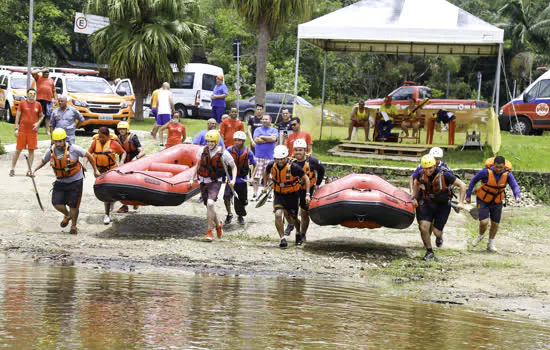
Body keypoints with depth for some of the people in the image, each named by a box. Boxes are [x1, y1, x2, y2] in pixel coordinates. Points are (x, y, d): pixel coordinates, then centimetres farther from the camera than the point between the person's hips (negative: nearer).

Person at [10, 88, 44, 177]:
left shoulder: (38, 105, 7)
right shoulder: (22, 103, 0)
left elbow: (41, 116, 18)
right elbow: (17, 116, 1)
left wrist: (38, 123, -1)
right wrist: (16, 128, -5)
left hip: (33, 131, 2)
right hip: (22, 130, -2)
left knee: (31, 150, 3)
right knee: (18, 149, 0)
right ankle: (12, 169, 10)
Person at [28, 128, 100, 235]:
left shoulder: (73, 148, -18)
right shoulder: (51, 151, -6)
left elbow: (88, 156, -5)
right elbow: (43, 161, 14)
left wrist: (95, 170, 0)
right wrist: (34, 170, -2)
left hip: (75, 181, -4)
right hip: (60, 181, 4)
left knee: (73, 205, -1)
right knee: (56, 203, -5)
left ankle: (73, 226, 23)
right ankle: (67, 215, 30)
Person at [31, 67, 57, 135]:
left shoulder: (51, 80, 19)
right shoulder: (38, 78, 10)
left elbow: (54, 91, 20)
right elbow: (33, 72, -6)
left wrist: (55, 99, 11)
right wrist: (41, 70, -1)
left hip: (48, 100, 3)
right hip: (40, 99, -3)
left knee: (48, 116, 1)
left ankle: (47, 130, 5)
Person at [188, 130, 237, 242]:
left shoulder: (223, 153, -11)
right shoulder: (203, 150, -2)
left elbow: (234, 167, 2)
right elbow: (198, 165, 15)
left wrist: (233, 179, -11)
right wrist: (192, 178, 11)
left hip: (215, 182, -4)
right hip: (203, 182, 4)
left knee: (210, 203, -24)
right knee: (209, 207, 10)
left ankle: (209, 231, -16)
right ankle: (218, 225, 38)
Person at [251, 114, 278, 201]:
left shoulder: (274, 130, 11)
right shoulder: (258, 130, 12)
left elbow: (274, 138, -9)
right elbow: (256, 140, -4)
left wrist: (262, 137, -3)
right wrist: (269, 139, -4)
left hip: (269, 157, 0)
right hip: (258, 156, 0)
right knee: (256, 177, -3)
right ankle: (255, 194, 1)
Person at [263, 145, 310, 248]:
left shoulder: (293, 167, -23)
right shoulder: (272, 165, -13)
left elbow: (306, 179, -11)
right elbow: (266, 173, 14)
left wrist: (307, 194, -15)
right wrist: (265, 186, 12)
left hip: (292, 194, -2)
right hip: (279, 194, 2)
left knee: (292, 218, 8)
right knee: (278, 214, -20)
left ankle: (298, 233, 42)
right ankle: (282, 239, -11)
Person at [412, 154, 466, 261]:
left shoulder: (444, 175, -24)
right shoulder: (421, 174, -10)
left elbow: (462, 185, -17)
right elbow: (416, 183, 17)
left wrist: (461, 202, -21)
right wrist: (414, 198, 14)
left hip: (443, 205, -3)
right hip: (427, 203, 3)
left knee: (436, 231, -5)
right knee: (424, 227, -13)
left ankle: (439, 236, 35)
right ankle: (429, 252, 5)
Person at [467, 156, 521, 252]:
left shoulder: (507, 174, -20)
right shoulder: (486, 172, -26)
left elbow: (514, 186, -28)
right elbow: (474, 181, -12)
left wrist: (517, 196, -50)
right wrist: (468, 195, -8)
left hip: (497, 202, 3)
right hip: (483, 200, -3)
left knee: (495, 223, 9)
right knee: (484, 222, -16)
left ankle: (490, 244, 34)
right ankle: (481, 235, 19)